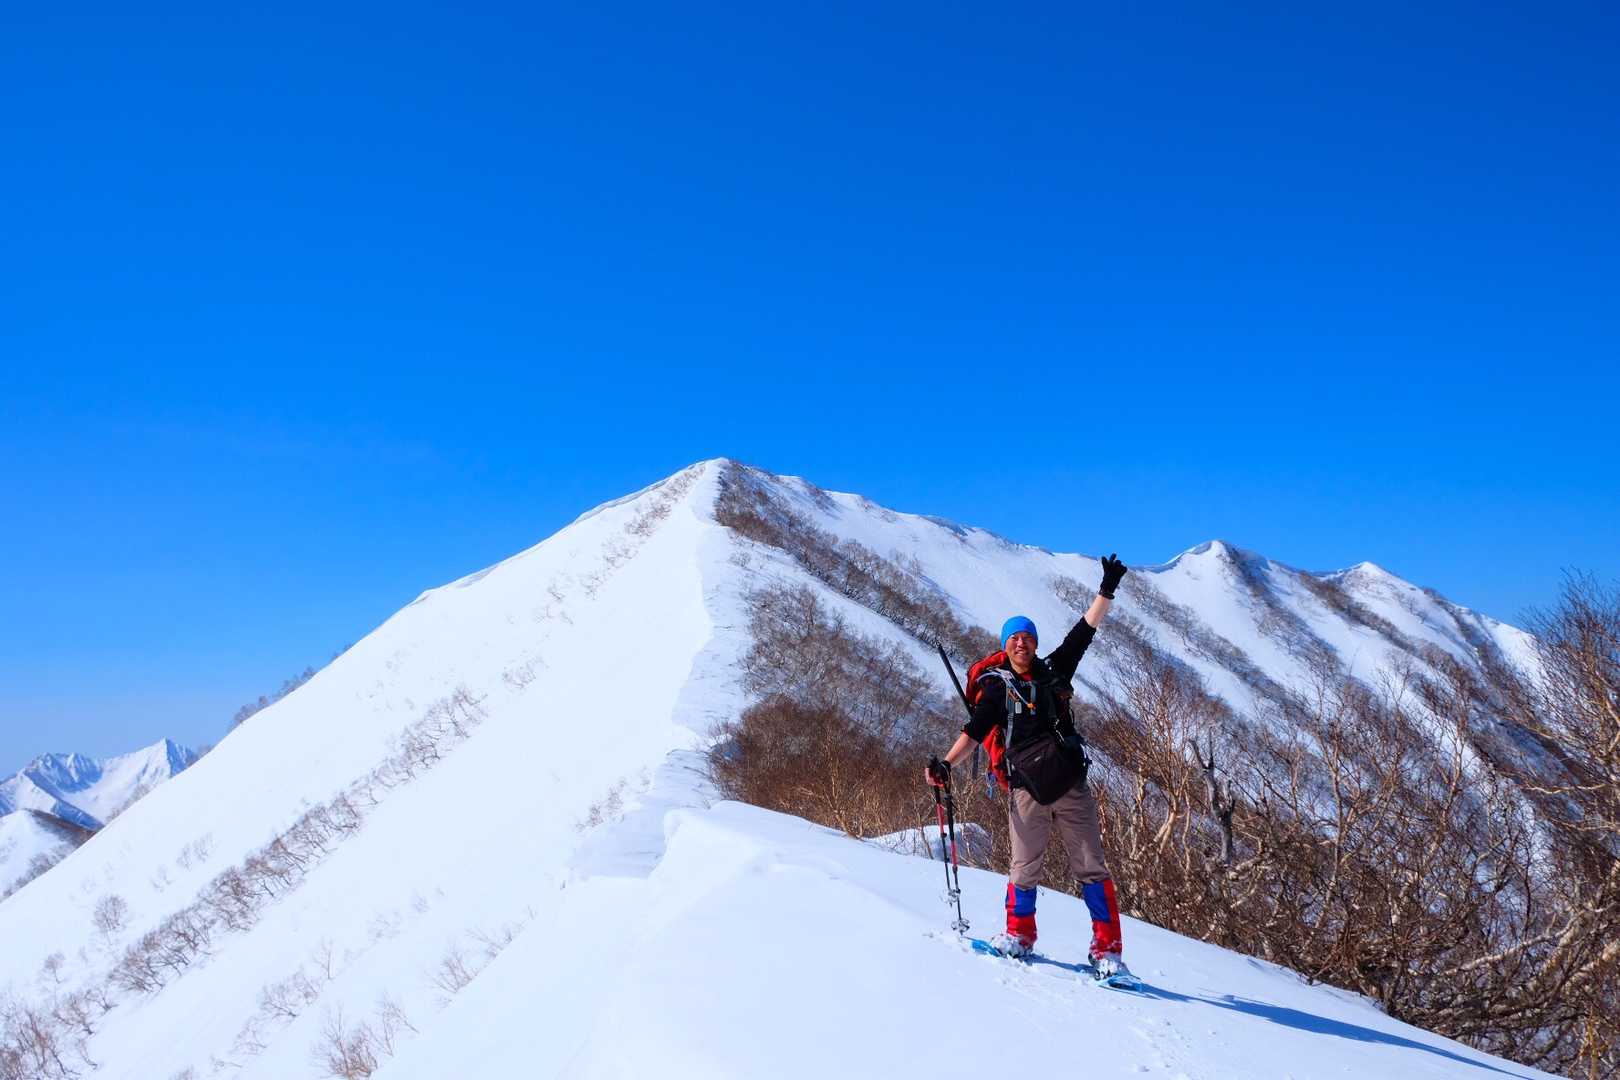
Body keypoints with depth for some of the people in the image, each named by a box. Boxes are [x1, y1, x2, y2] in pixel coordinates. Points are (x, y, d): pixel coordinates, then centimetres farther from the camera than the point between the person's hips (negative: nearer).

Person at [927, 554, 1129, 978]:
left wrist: (1107, 590, 4)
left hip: (1072, 785, 2)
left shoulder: (1054, 671, 10)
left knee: (1091, 867, -1)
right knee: (1025, 867, 1)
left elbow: (1085, 630, 10)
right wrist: (947, 764, -14)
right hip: (1027, 791, -2)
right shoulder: (997, 686, 4)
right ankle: (1019, 934, 21)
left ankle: (1107, 949, 3)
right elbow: (975, 730, -2)